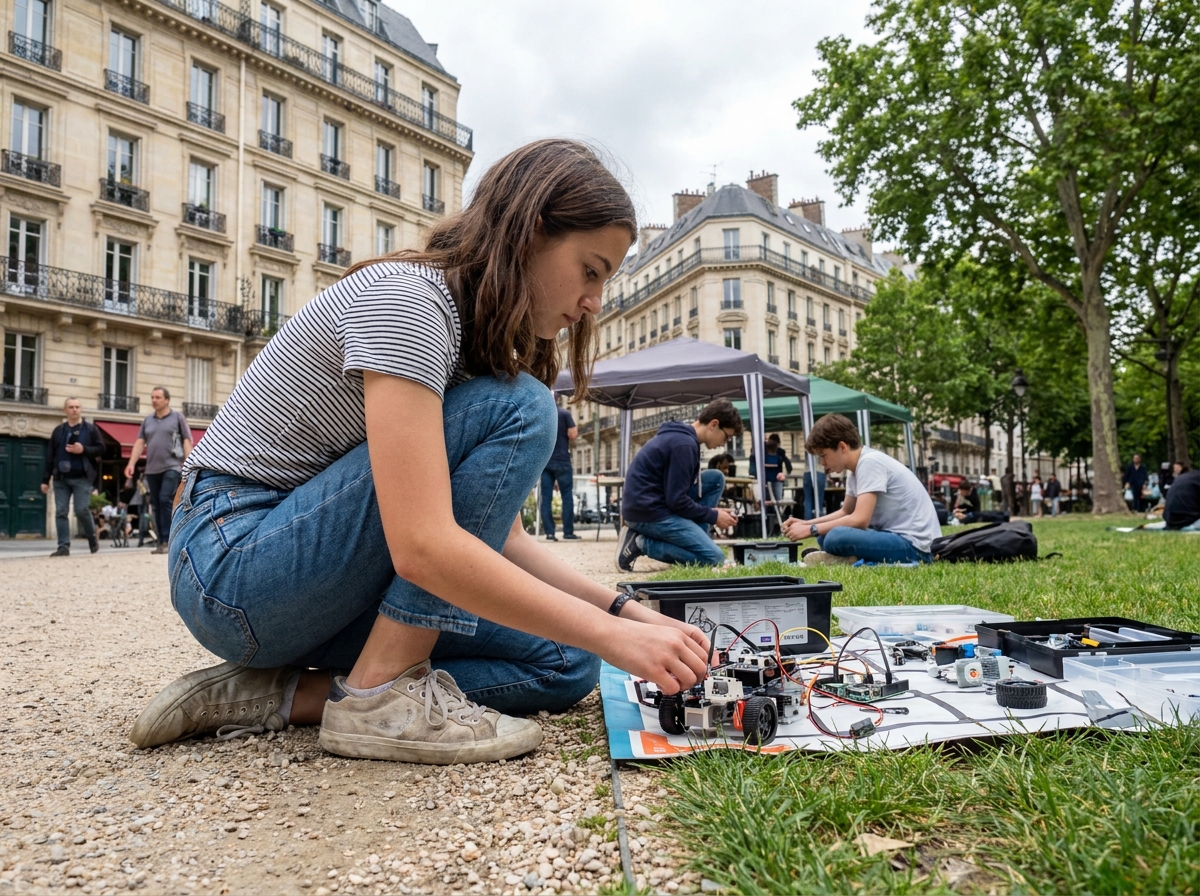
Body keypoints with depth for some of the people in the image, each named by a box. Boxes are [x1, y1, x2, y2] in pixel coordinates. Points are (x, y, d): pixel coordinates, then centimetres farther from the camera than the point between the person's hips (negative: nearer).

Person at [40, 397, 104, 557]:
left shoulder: (91, 429, 4)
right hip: (61, 478, 3)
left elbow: (101, 448, 0)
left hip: (82, 478, -3)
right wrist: (45, 479, 7)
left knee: (82, 510, -8)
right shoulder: (58, 430, 11)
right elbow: (50, 456, 10)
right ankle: (64, 546, 1)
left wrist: (83, 450, -17)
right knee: (60, 512, -2)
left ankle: (93, 539, 16)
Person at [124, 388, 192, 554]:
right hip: (152, 469, 5)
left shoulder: (177, 417, 4)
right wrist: (131, 463, -2)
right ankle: (162, 542, 11)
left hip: (172, 467, -5)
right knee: (156, 505, 5)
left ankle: (167, 540, -14)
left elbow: (187, 441, 1)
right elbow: (139, 443, 11)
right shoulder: (147, 421, 16)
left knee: (165, 500, -17)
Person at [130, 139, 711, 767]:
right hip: (233, 559, -9)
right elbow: (423, 547, -32)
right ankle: (381, 692, -16)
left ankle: (279, 692, -4)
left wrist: (626, 610, -6)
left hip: (315, 577, 9)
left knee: (562, 666, -2)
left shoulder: (471, 333, 8)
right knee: (518, 410, -20)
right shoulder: (404, 300, -21)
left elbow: (500, 537, 6)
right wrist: (612, 635, -27)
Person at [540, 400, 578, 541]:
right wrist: (576, 430, 12)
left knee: (546, 498, 3)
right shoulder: (564, 413, -3)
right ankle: (568, 532, 1)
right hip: (562, 461, -3)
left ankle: (549, 533, -1)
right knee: (567, 496, 3)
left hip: (544, 461, 3)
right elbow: (572, 435, -9)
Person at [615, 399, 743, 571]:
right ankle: (642, 543, -7)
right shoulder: (684, 444, -17)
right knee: (715, 558, -13)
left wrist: (711, 512, 13)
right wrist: (713, 516, -5)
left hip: (650, 504, 10)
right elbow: (677, 501, -18)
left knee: (716, 479, 10)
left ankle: (694, 543, 8)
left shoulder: (680, 435, 14)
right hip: (647, 511, -10)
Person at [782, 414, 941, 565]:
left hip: (914, 544, -10)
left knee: (835, 538, -30)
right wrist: (807, 523, 13)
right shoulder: (857, 468, 13)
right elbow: (846, 512, 26)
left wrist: (811, 530, -14)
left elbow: (860, 520, -23)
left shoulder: (870, 462, -16)